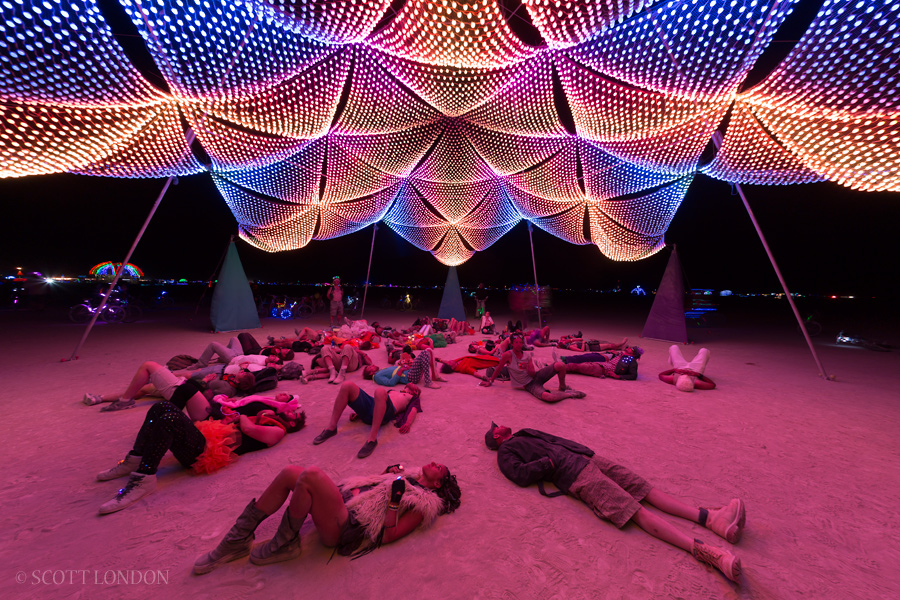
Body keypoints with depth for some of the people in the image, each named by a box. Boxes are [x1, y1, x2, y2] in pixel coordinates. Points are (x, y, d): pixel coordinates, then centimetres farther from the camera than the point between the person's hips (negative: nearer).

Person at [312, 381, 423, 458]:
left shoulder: (413, 398, 30)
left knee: (380, 391, -39)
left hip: (385, 412, -5)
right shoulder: (392, 391, 41)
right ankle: (332, 427, -14)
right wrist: (358, 412, 13)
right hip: (369, 405, 5)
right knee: (347, 385, -17)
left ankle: (372, 439, -36)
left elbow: (414, 410, 9)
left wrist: (408, 423, -13)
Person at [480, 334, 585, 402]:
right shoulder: (508, 355, -13)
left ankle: (563, 387, 11)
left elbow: (533, 373, -3)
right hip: (529, 385, -5)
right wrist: (490, 381, 5)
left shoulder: (527, 355, 0)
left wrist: (527, 368, -25)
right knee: (548, 397, -37)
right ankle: (569, 394, -5)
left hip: (536, 377, 5)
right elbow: (498, 368, -2)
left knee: (560, 365, -18)